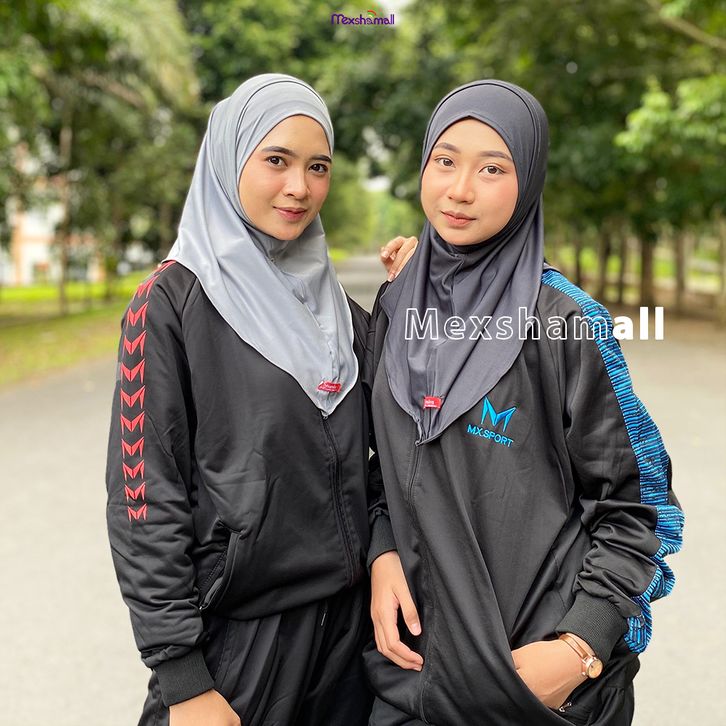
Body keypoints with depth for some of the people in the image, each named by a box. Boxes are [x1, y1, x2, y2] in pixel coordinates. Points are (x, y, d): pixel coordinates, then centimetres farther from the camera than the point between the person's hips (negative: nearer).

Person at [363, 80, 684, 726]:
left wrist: (581, 649, -17)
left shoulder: (564, 320, -13)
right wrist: (382, 554, -5)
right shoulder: (397, 308, 1)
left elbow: (636, 503, -9)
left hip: (535, 659, -4)